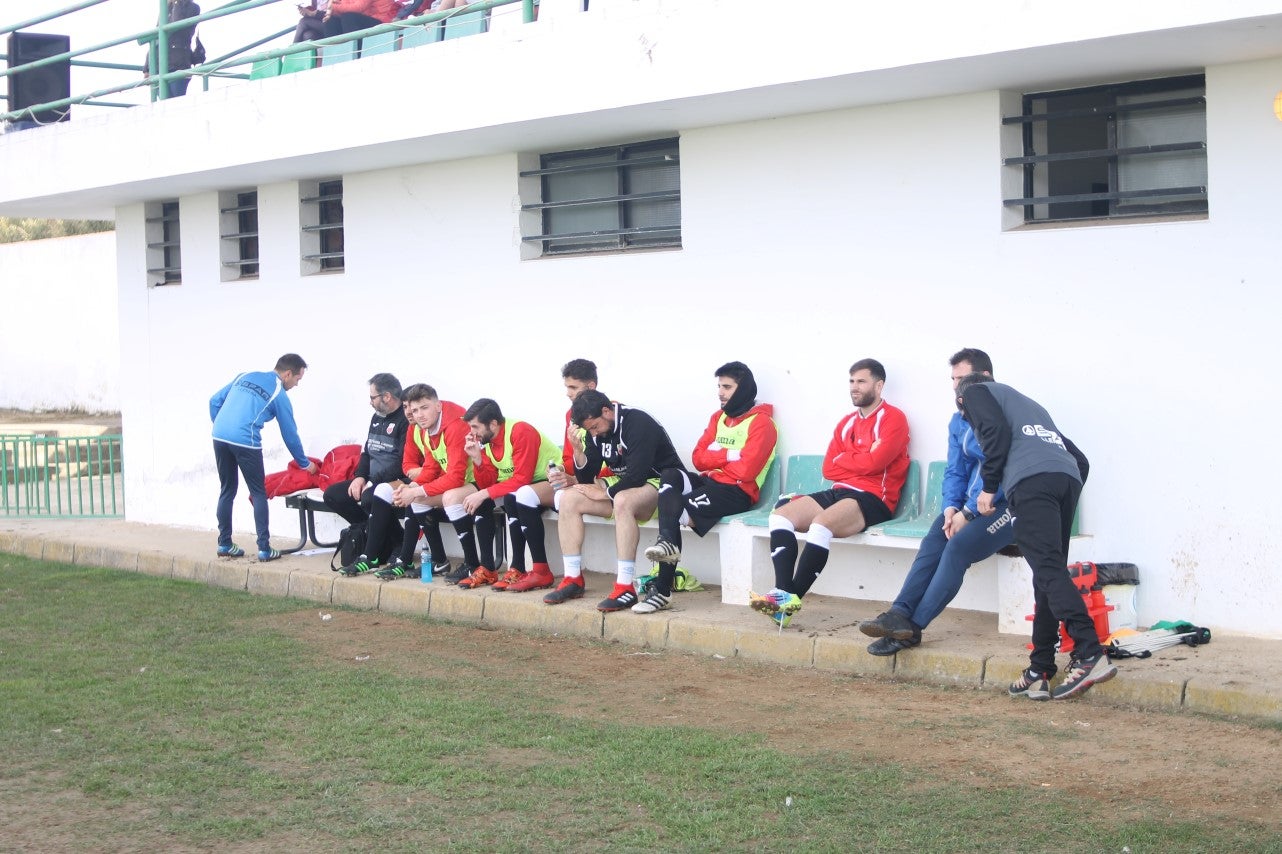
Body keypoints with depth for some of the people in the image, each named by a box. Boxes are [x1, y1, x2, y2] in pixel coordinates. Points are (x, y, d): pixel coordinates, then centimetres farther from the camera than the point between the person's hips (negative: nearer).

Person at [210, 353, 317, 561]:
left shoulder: (244, 377, 22)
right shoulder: (279, 394, 7)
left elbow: (214, 401, 20)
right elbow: (290, 434, 11)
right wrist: (305, 464, 22)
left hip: (219, 437, 6)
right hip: (245, 442, -5)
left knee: (227, 491, 16)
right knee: (258, 494, 5)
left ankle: (224, 544, 21)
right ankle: (264, 548, 2)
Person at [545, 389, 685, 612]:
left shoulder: (638, 423, -21)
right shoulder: (596, 431, 3)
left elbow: (637, 475, -28)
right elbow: (586, 479, 3)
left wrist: (604, 493, -15)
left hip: (656, 483, -9)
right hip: (622, 486, 9)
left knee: (622, 500, -40)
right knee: (568, 498, -7)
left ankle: (625, 587, -39)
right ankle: (573, 579, -5)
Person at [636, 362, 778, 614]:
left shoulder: (761, 422, -5)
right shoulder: (718, 417, 19)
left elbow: (745, 470, -17)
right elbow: (698, 458, 7)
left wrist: (715, 457, -1)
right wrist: (729, 455, -8)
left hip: (738, 492, -7)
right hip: (710, 482, 7)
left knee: (673, 510, -24)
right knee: (670, 475, -23)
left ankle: (663, 590, -20)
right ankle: (667, 541, -38)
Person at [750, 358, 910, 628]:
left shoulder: (892, 419, -1)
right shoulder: (847, 423, 21)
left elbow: (873, 462, -14)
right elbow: (829, 469, 12)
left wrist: (844, 459, 3)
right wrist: (859, 461, -2)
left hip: (873, 499, -8)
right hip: (839, 493, 8)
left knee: (821, 522, -35)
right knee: (780, 515, -14)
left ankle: (791, 599, -30)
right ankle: (783, 593, -29)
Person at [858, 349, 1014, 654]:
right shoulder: (959, 421, 16)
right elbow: (954, 471, 15)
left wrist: (968, 513, -17)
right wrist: (951, 508, -6)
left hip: (1007, 504, -7)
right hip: (969, 506, 7)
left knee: (958, 545, -27)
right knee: (933, 541, -20)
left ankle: (912, 627, -28)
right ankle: (900, 614, -31)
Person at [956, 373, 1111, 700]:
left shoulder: (976, 393, 22)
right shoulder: (1029, 405, 40)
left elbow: (996, 431, -1)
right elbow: (1081, 460, 32)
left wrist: (988, 487, 2)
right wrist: (1066, 503, 34)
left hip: (1032, 478, -7)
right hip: (1069, 477, 7)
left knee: (1049, 569, -15)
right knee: (1049, 575, 7)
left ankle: (1090, 654, -29)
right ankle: (1040, 672, 7)